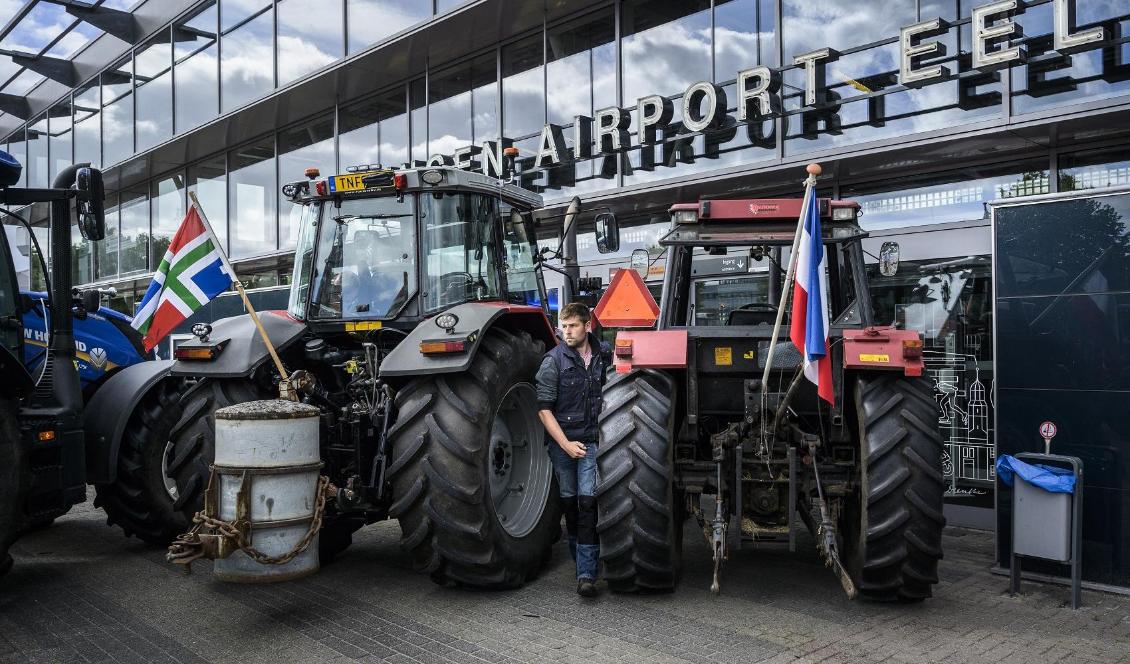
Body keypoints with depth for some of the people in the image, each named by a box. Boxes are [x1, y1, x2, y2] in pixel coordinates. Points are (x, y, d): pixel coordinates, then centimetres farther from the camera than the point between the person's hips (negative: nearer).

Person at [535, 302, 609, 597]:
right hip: (562, 442, 0)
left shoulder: (604, 354, 1)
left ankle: (586, 573, -9)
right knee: (570, 501, 11)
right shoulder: (553, 361, -8)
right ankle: (580, 557, 32)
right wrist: (566, 444, -13)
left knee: (588, 501, -9)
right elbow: (544, 409, -9)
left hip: (592, 440, 1)